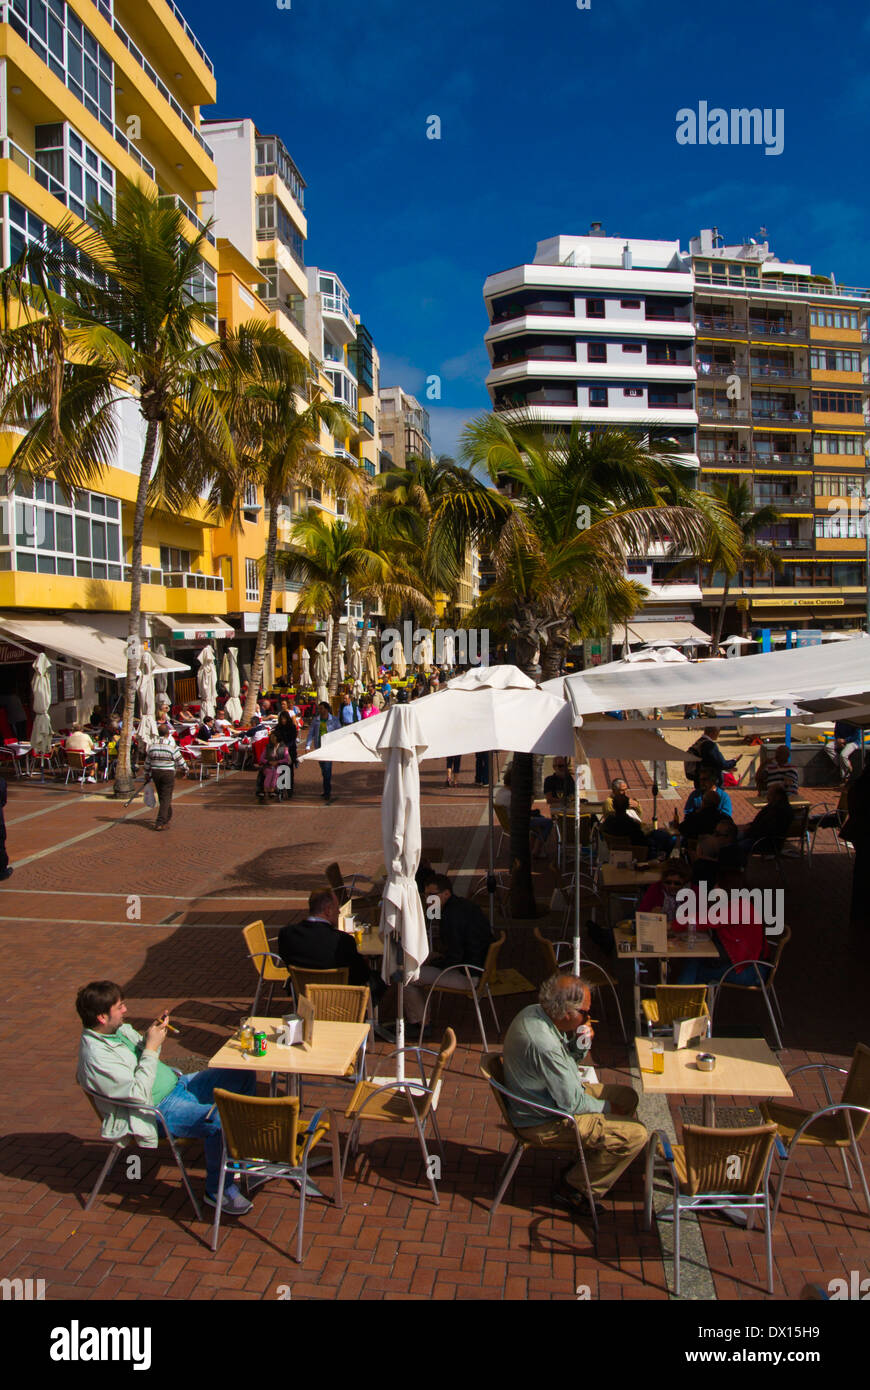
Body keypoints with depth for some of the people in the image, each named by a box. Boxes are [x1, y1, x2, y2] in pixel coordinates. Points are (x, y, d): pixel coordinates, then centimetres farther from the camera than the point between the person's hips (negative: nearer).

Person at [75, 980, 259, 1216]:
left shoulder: (120, 1028, 4)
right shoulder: (95, 1056, -24)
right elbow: (138, 1093, -25)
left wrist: (153, 1035, 0)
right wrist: (151, 1048, -21)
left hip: (177, 1082, 10)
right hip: (160, 1111, -10)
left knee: (244, 1076, 4)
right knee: (217, 1120, -32)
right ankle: (218, 1190, -8)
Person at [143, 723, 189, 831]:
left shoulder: (151, 745, 1)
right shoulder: (172, 746, -13)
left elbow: (147, 762, 11)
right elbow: (180, 761, -4)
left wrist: (147, 774, 24)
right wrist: (184, 770, 14)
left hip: (155, 773, 5)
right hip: (168, 773, -5)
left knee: (162, 797, 19)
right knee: (166, 798, -2)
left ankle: (167, 817, 34)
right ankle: (160, 823, -10)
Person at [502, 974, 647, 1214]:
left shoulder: (535, 1012, -6)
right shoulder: (543, 1043, -35)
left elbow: (568, 1060, 10)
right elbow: (571, 1103, -25)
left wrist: (581, 1044, -10)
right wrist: (606, 1108, -7)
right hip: (544, 1122, -10)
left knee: (627, 1096, 17)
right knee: (635, 1136, -12)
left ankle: (589, 1161, 26)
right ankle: (575, 1189, 4)